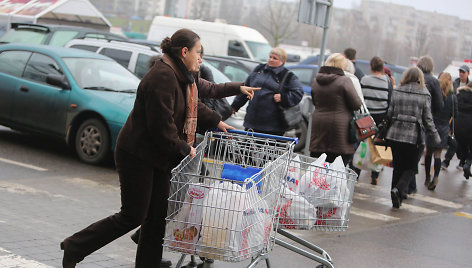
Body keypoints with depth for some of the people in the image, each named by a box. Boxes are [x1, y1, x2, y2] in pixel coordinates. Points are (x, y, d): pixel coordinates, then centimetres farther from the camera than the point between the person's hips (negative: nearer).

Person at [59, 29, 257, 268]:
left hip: (159, 156, 10)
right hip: (137, 156, -10)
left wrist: (216, 121, 25)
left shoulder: (180, 75, 10)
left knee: (157, 215, 8)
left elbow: (193, 105, 29)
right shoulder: (162, 77, -23)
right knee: (133, 216, -4)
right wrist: (184, 149, -16)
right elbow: (161, 125, -25)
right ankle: (74, 247, 8)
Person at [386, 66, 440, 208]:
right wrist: (435, 135, 9)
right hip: (413, 136, -2)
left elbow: (390, 113, 4)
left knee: (398, 166, 14)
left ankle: (397, 193, 17)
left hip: (395, 134, 3)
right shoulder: (424, 94, -3)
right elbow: (427, 118, -2)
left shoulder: (397, 92, 3)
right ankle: (398, 190, -15)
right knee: (410, 167, 6)